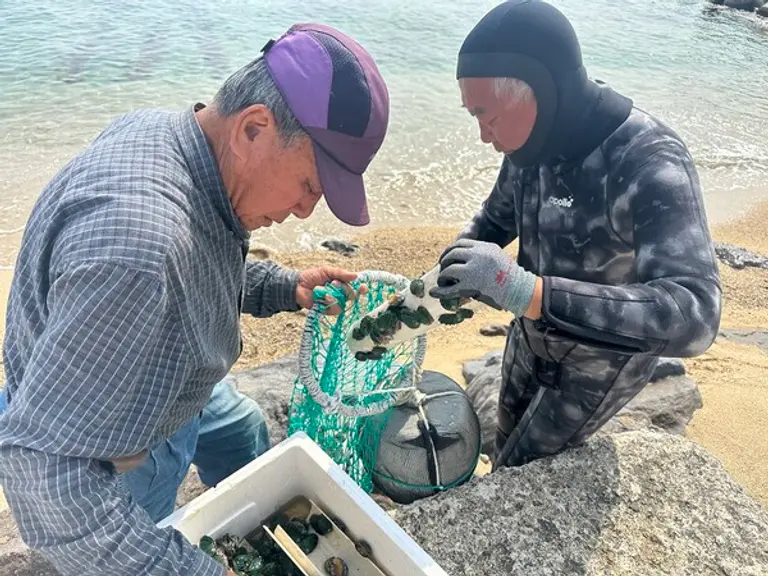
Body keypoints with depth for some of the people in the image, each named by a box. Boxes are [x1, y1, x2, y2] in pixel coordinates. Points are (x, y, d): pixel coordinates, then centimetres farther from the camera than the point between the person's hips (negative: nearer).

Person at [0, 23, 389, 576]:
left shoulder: (166, 129, -15)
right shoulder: (141, 241, -44)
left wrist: (286, 288, -7)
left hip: (168, 383, 9)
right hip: (111, 453, -9)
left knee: (248, 438, 30)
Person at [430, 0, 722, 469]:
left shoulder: (651, 165, -34)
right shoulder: (534, 144, -14)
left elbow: (692, 316, -45)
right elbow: (496, 220, 5)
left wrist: (525, 291, -53)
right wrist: (448, 276, -13)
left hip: (600, 362, -6)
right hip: (533, 337, 6)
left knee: (519, 470, 10)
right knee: (508, 445, 25)